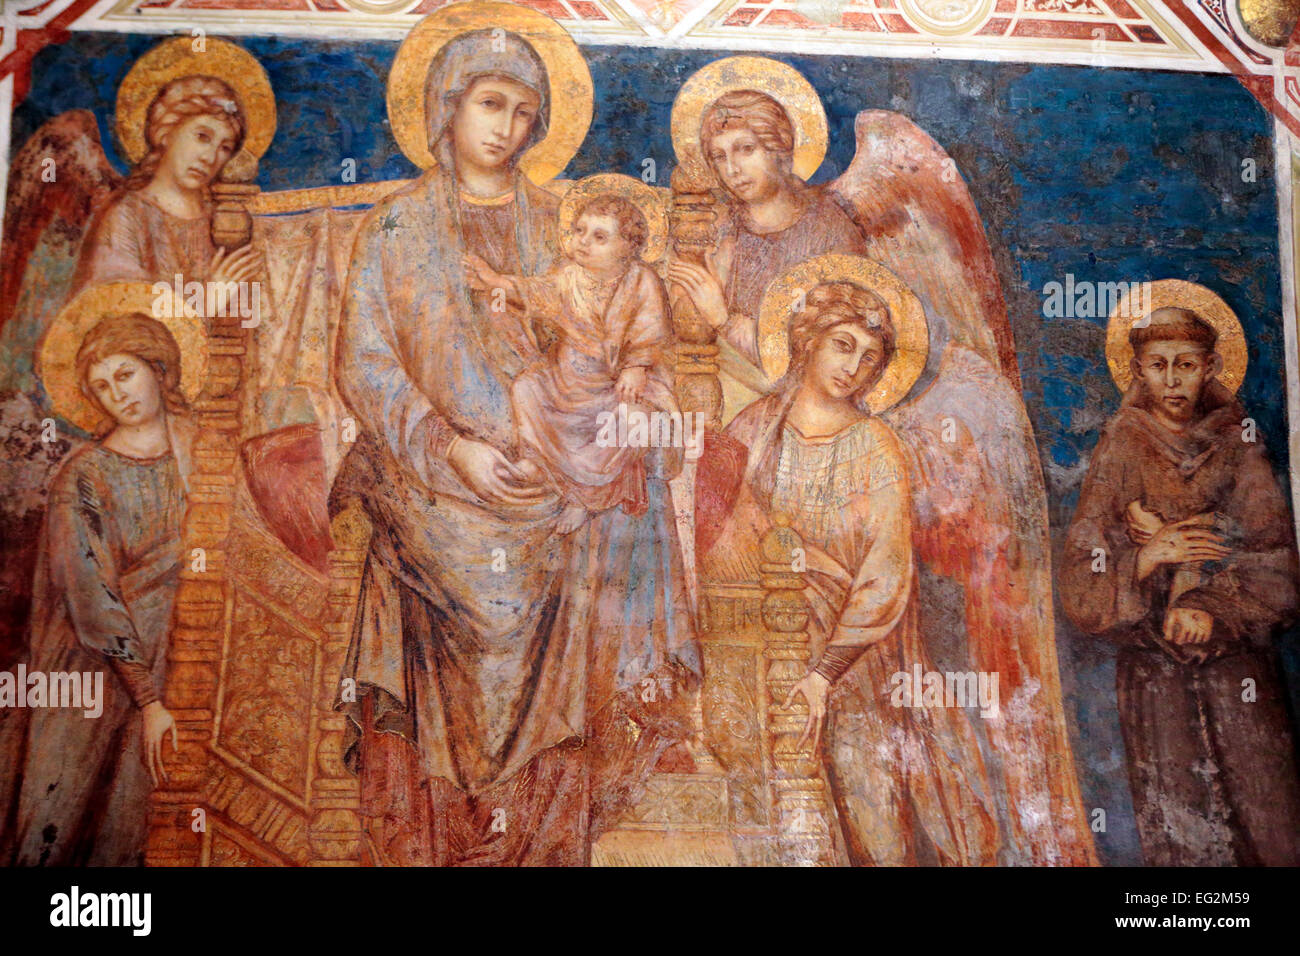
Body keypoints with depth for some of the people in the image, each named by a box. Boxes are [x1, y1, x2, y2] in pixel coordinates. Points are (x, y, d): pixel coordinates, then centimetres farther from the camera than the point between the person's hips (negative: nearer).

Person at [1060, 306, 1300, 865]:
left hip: (1238, 670, 1)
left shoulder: (1238, 446, 8)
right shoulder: (1119, 453, 5)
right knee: (1177, 836, -5)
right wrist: (1147, 557, -18)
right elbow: (1082, 589, -1)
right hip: (1153, 674, -1)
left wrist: (1214, 607, -15)